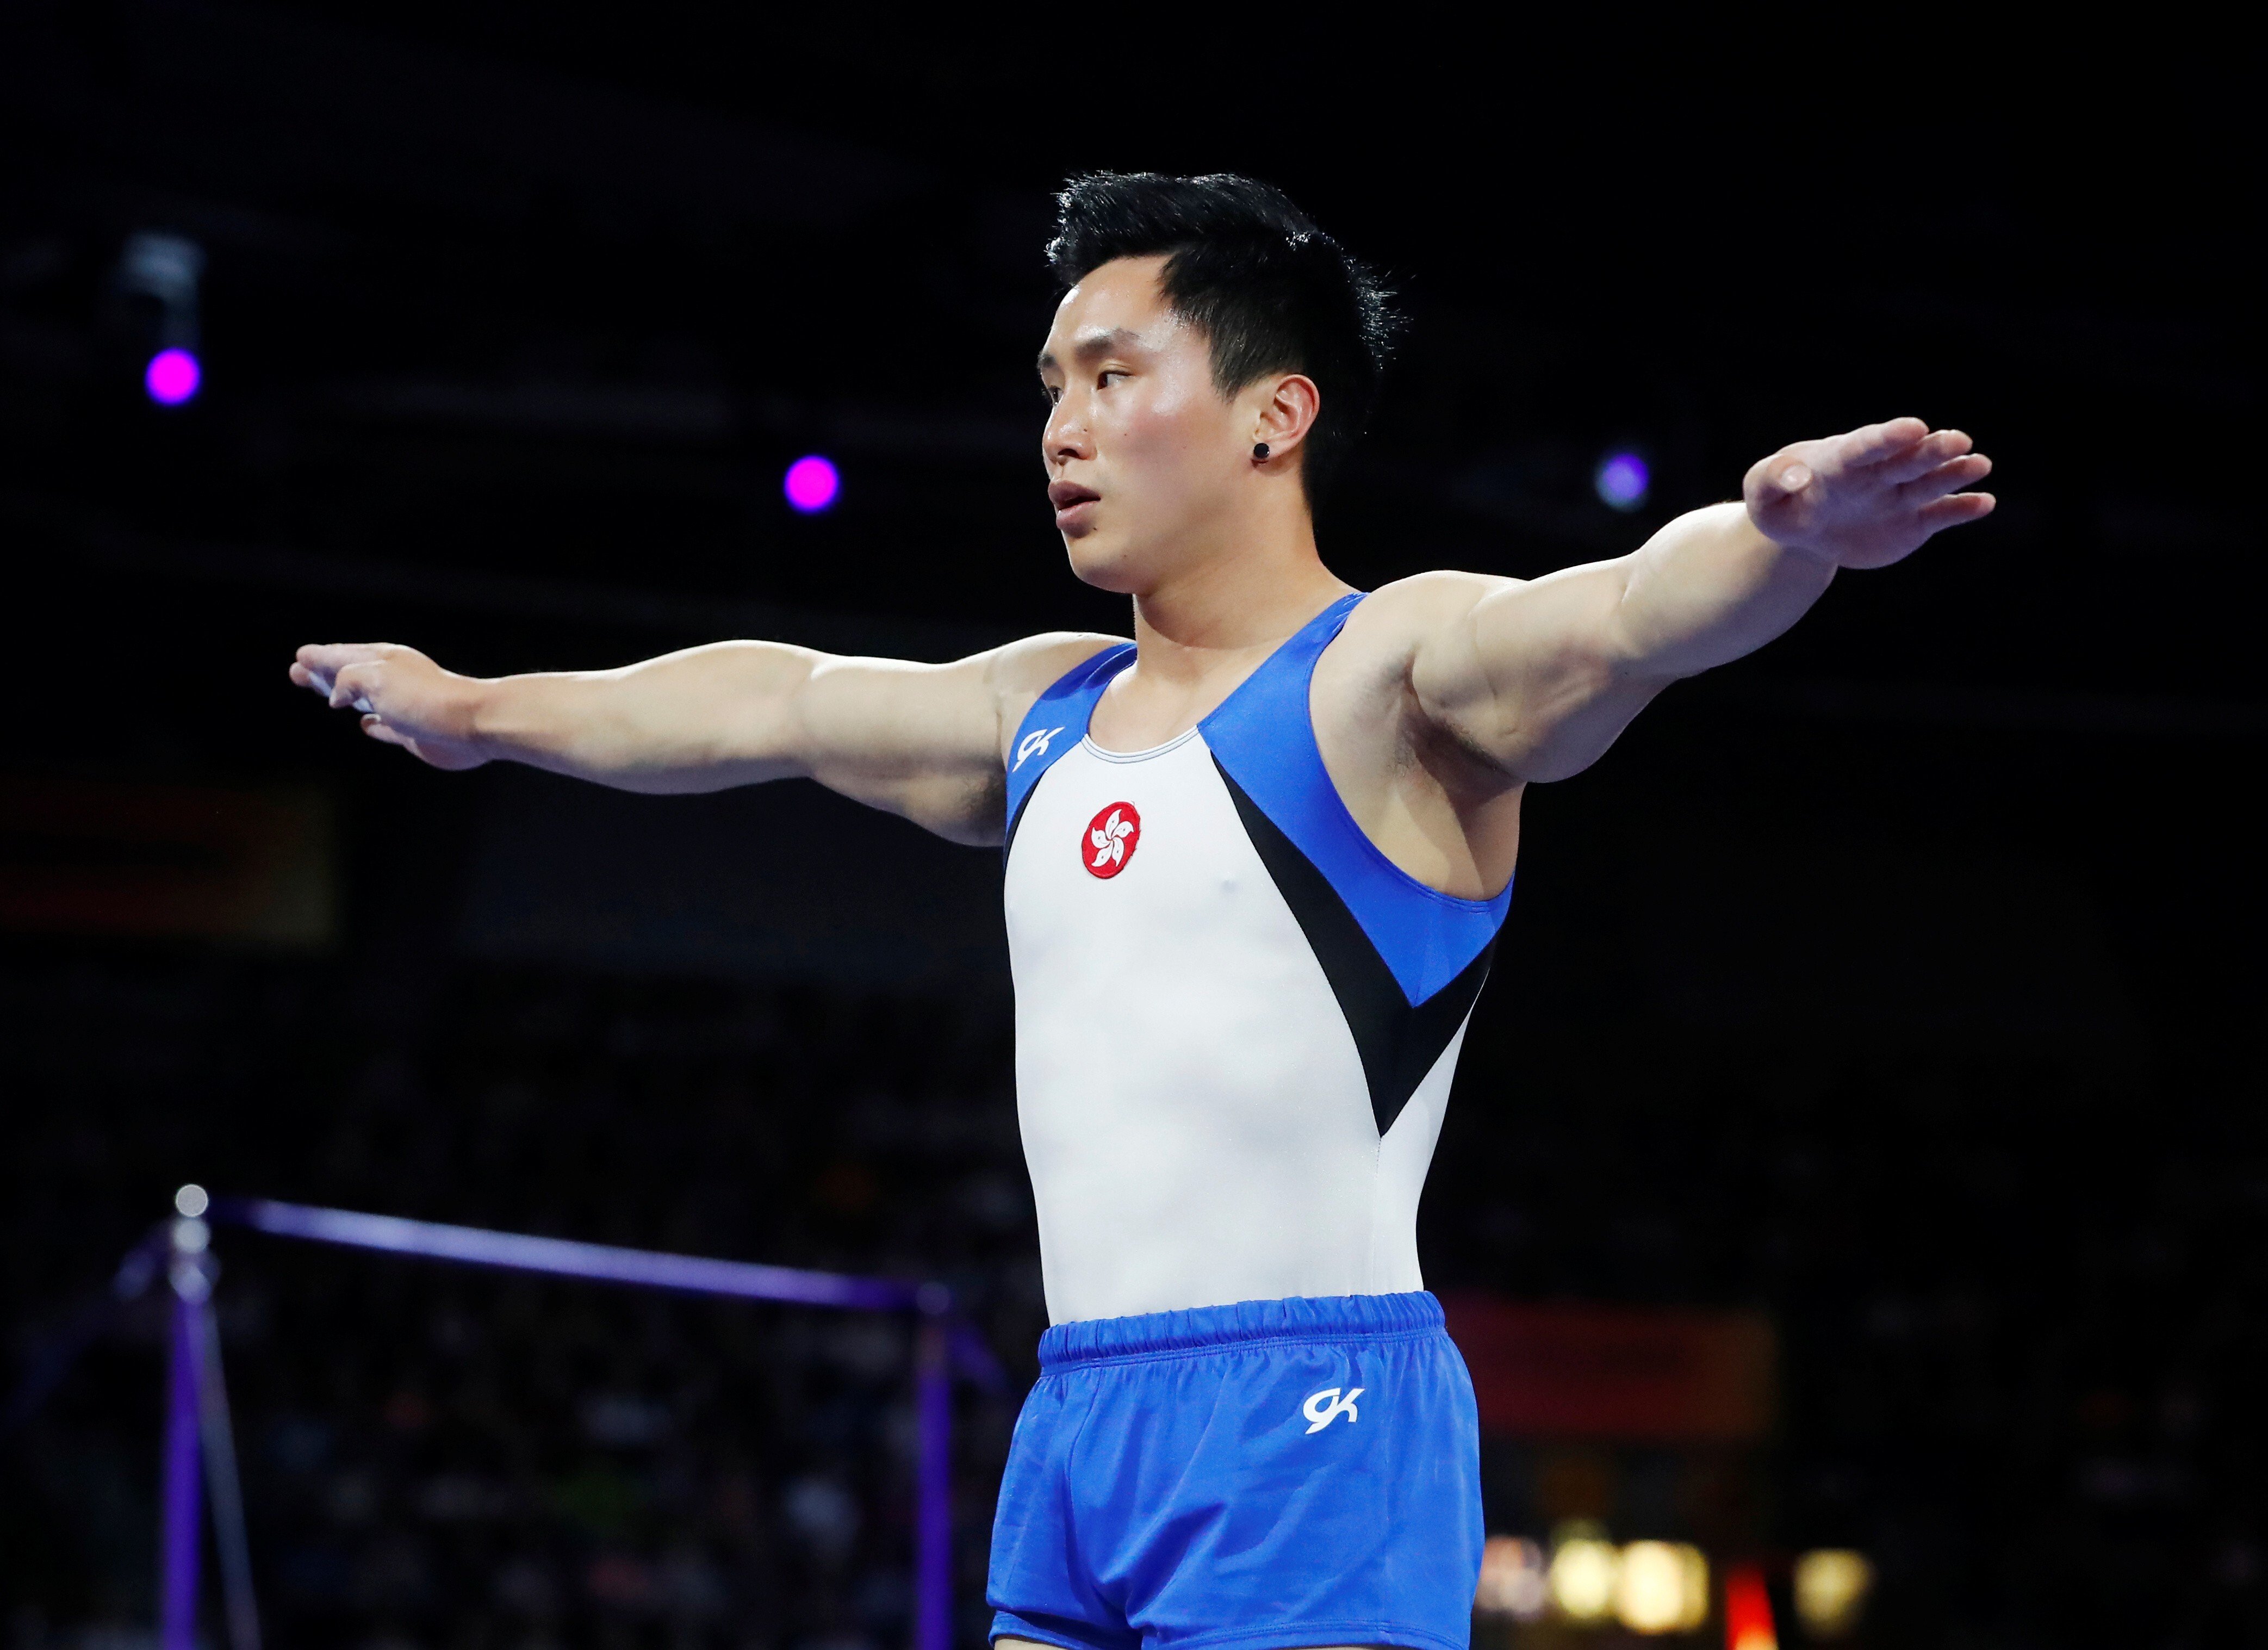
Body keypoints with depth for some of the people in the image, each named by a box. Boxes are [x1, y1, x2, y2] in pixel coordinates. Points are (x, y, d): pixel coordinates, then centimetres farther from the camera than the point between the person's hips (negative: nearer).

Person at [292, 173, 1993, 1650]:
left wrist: (1784, 536, -46)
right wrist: (478, 710, 44)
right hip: (1081, 1416, 8)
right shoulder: (1052, 710, 19)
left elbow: (1632, 611, -24)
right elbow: (773, 700, 32)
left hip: (1310, 1419, -8)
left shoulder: (1395, 672, -5)